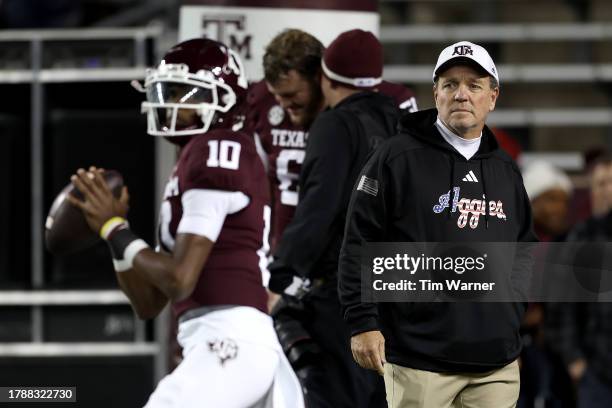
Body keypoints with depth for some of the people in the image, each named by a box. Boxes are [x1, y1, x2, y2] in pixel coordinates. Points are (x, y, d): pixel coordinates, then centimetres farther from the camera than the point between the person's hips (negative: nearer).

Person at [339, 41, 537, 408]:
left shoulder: (506, 171, 17)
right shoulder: (398, 157, -1)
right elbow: (359, 244, -4)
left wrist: (514, 316, 16)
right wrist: (362, 322, -10)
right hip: (420, 360, -5)